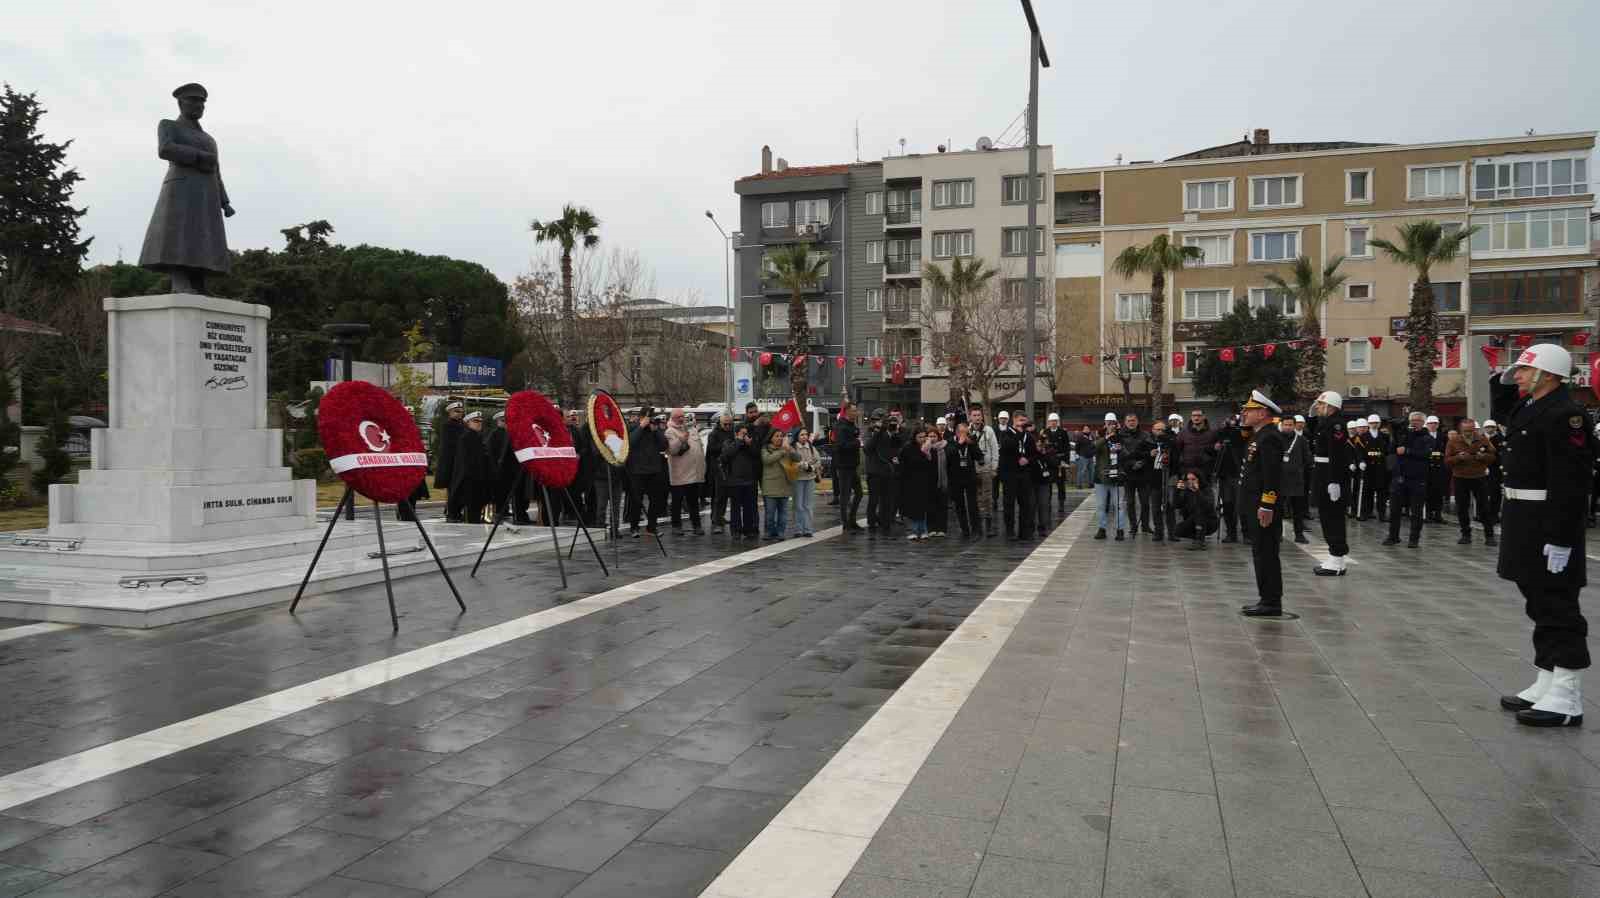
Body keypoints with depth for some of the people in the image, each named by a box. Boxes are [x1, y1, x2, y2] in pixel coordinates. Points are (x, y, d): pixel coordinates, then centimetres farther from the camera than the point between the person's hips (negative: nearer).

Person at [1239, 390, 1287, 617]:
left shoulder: (1269, 437, -16)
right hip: (1256, 506, 10)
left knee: (1266, 554, -6)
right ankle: (1267, 599, 19)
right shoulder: (1258, 436, 16)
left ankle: (1272, 603, -1)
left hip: (1264, 508, -10)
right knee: (1261, 553, 13)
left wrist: (1267, 506, -25)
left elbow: (1272, 475, -23)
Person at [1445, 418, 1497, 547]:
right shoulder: (1453, 441, -2)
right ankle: (1466, 535, 14)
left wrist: (1483, 456, -16)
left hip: (1480, 478, 0)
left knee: (1484, 507, -1)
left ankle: (1489, 535, 5)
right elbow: (1447, 461, -2)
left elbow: (1493, 456, 4)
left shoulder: (1483, 439, 1)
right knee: (1462, 509, 4)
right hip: (1460, 479, 0)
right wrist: (1459, 457, -20)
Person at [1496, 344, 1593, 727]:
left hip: (1550, 524, -10)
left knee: (1557, 606, -5)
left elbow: (1568, 483, -23)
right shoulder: (1528, 409, 13)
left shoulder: (1564, 414, -17)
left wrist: (1559, 538, -25)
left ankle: (1567, 699, 0)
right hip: (1527, 523, 10)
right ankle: (1547, 686, 25)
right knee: (1541, 604, 15)